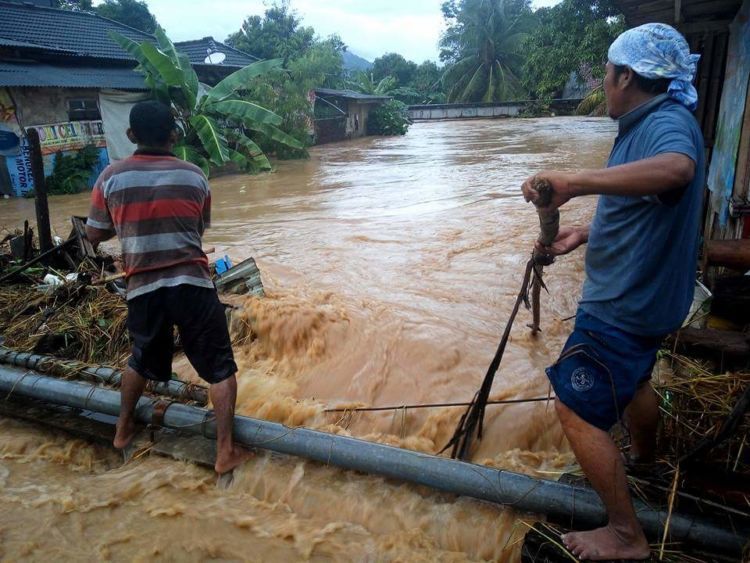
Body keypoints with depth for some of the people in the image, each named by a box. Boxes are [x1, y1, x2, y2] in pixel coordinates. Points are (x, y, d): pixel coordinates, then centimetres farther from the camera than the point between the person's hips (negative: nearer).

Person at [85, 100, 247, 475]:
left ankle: (123, 429, 42)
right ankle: (225, 451, 6)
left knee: (142, 359, 27)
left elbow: (95, 235, 8)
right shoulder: (194, 176, 1)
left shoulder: (111, 177, 1)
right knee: (220, 367, 7)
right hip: (192, 285, -2)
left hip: (142, 288, 3)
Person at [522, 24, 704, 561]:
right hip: (644, 294, 11)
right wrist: (582, 233, 7)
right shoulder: (653, 123, 11)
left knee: (578, 409, -4)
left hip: (626, 303, -11)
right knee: (632, 378, 31)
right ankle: (646, 466, 57)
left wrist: (574, 182, -53)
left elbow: (677, 169, -47)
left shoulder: (667, 122, -22)